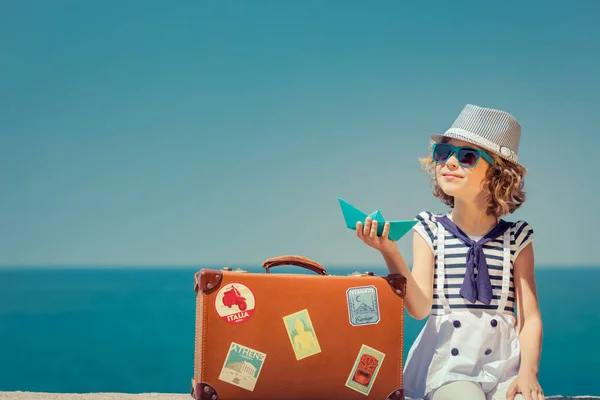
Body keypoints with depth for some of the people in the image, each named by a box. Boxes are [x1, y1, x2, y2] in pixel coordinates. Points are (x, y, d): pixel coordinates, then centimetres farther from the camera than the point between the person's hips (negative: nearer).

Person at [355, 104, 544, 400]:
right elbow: (419, 308, -8)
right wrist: (390, 253, -22)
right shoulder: (430, 230, 4)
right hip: (449, 365, -1)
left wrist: (528, 372, -13)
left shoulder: (516, 238, 5)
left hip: (505, 366, 1)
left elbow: (530, 318, 3)